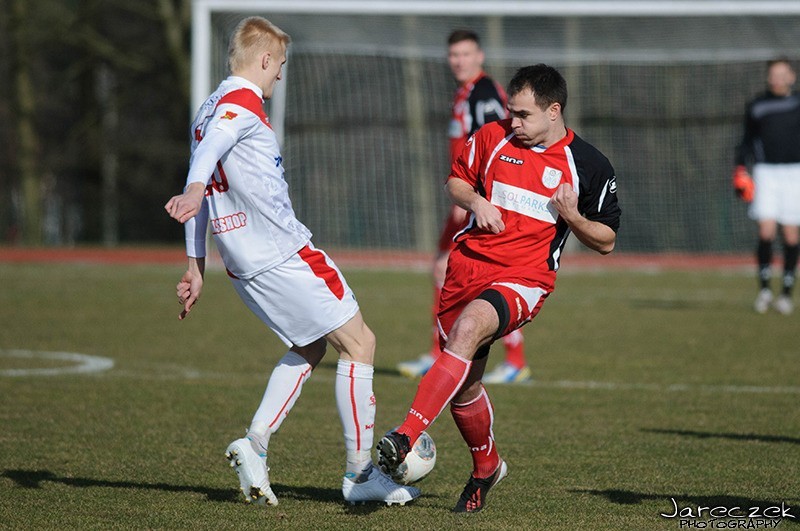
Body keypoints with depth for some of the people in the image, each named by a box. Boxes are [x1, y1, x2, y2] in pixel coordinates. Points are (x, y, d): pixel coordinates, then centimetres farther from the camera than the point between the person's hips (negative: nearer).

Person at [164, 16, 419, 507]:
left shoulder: (209, 111, 20)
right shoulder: (243, 102, -8)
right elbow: (211, 147, -28)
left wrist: (197, 266, 24)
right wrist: (196, 190, -47)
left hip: (244, 264, 10)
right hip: (285, 254, -10)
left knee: (310, 347, 21)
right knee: (359, 342, -2)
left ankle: (255, 445, 5)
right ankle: (360, 472, -1)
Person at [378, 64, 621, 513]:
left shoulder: (590, 166, 0)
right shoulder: (493, 138, 5)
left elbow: (606, 242, 6)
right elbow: (456, 181, 20)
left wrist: (573, 216, -14)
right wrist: (476, 200, -2)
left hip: (525, 278, -4)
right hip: (469, 265, 5)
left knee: (468, 327, -35)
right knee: (463, 386, 7)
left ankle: (406, 436, -42)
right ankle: (487, 468, 37)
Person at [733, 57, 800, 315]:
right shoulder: (757, 106, 8)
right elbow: (748, 140, 17)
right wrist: (740, 168, 5)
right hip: (766, 172, 0)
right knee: (766, 231, -12)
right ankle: (764, 289, -1)